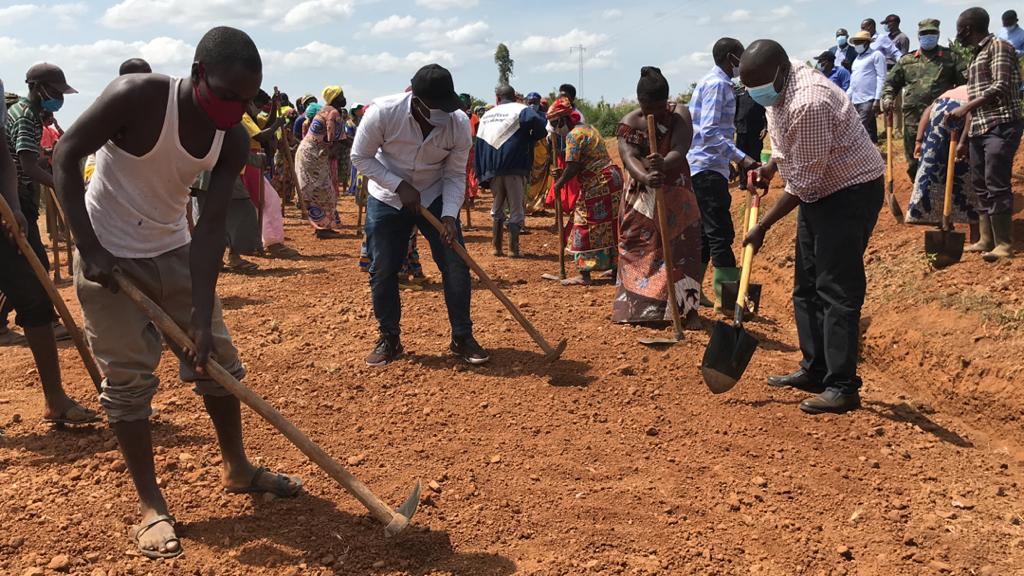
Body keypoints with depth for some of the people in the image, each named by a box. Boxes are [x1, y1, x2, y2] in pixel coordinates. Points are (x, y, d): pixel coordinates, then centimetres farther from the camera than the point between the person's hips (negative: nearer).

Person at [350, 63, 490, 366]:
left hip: (435, 198, 1)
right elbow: (360, 157, -14)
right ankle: (389, 339, 19)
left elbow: (455, 175, -11)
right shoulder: (383, 112, -27)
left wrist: (449, 215, -25)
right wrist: (399, 186, -24)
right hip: (387, 197, -1)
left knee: (456, 264, -5)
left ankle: (462, 338, 10)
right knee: (382, 270, 1)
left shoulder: (459, 123, -21)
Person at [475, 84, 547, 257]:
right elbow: (537, 122, -24)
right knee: (516, 209, 5)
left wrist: (482, 175, 13)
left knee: (497, 208, 18)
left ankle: (496, 247, 16)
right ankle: (513, 248, 2)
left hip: (492, 170, 5)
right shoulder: (521, 110, -1)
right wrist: (531, 139, -3)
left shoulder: (486, 115, 15)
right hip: (515, 168, -4)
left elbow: (480, 146, 13)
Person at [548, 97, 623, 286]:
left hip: (597, 185, -10)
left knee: (586, 228, -3)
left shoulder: (573, 135, -13)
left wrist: (559, 183, -4)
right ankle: (616, 266, 23)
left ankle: (584, 275, -1)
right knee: (608, 226, 16)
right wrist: (563, 174, 12)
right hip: (612, 177, 10)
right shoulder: (588, 128, 17)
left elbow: (572, 168, -18)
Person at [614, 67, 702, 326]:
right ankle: (636, 307, 17)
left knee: (682, 250, -6)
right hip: (641, 199, 1)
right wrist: (645, 177, -47)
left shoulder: (680, 115, -10)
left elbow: (680, 150, -25)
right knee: (637, 249, 5)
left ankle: (688, 308, 0)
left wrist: (664, 164, -50)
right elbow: (629, 158, -24)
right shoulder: (630, 123, -9)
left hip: (676, 195, -1)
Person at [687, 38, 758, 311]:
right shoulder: (718, 84, -12)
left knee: (706, 232, 12)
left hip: (703, 166, 10)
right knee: (721, 233, -9)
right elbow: (709, 132, -22)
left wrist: (730, 161, 27)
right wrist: (741, 158, -25)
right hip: (708, 168, -10)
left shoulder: (710, 81, 19)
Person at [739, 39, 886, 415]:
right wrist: (771, 166, 1)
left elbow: (803, 182, -26)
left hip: (851, 191, -10)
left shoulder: (808, 103, -30)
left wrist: (762, 227, -19)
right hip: (819, 190, 10)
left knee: (837, 291, -10)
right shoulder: (778, 91, 1)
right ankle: (814, 371, 23)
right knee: (807, 287, 13)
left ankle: (843, 387, -3)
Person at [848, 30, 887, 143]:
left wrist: (877, 99, -15)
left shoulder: (876, 55, -1)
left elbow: (881, 78, -8)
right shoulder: (857, 58, 21)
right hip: (856, 100, 7)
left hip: (869, 100, -7)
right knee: (869, 130, 9)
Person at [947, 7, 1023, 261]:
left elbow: (1001, 87, -17)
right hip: (979, 129, 9)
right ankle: (986, 240, 18)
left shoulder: (998, 46, -5)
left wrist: (965, 108, -23)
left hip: (1000, 127, -9)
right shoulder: (976, 56, 20)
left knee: (997, 186, -10)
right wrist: (964, 138, 22)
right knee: (981, 187, 10)